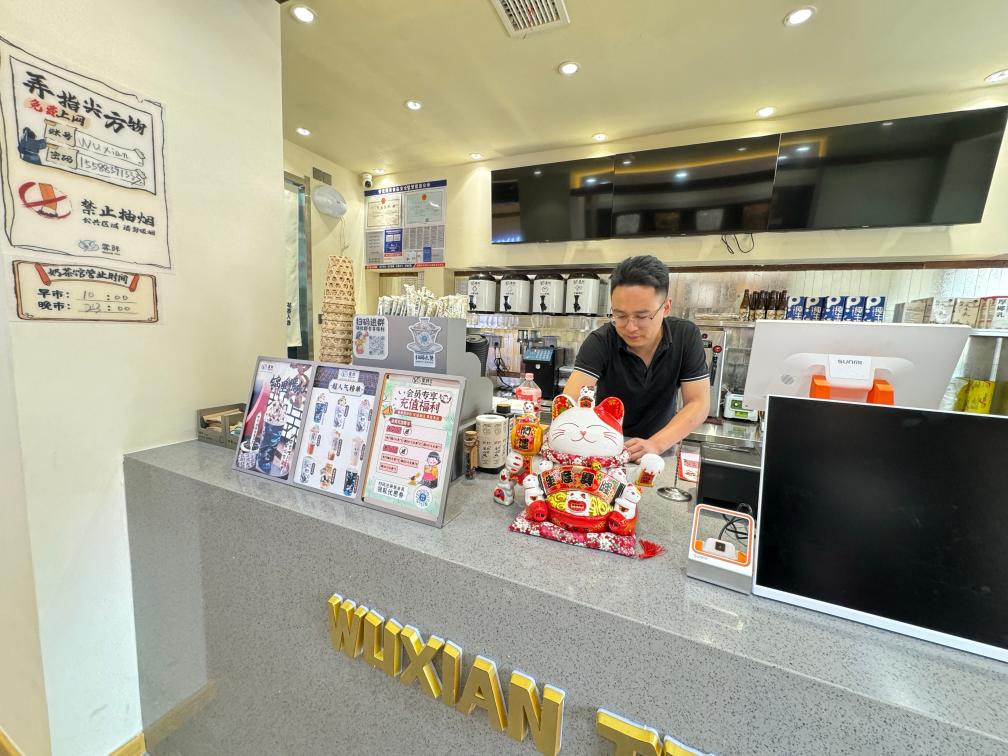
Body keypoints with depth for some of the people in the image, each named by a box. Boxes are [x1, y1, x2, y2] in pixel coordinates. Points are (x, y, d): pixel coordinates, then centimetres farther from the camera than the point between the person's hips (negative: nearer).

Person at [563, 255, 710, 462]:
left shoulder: (686, 336, -11)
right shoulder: (600, 342, -18)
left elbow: (699, 404, -12)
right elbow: (571, 399, -27)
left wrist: (655, 444, -27)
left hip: (660, 444, 3)